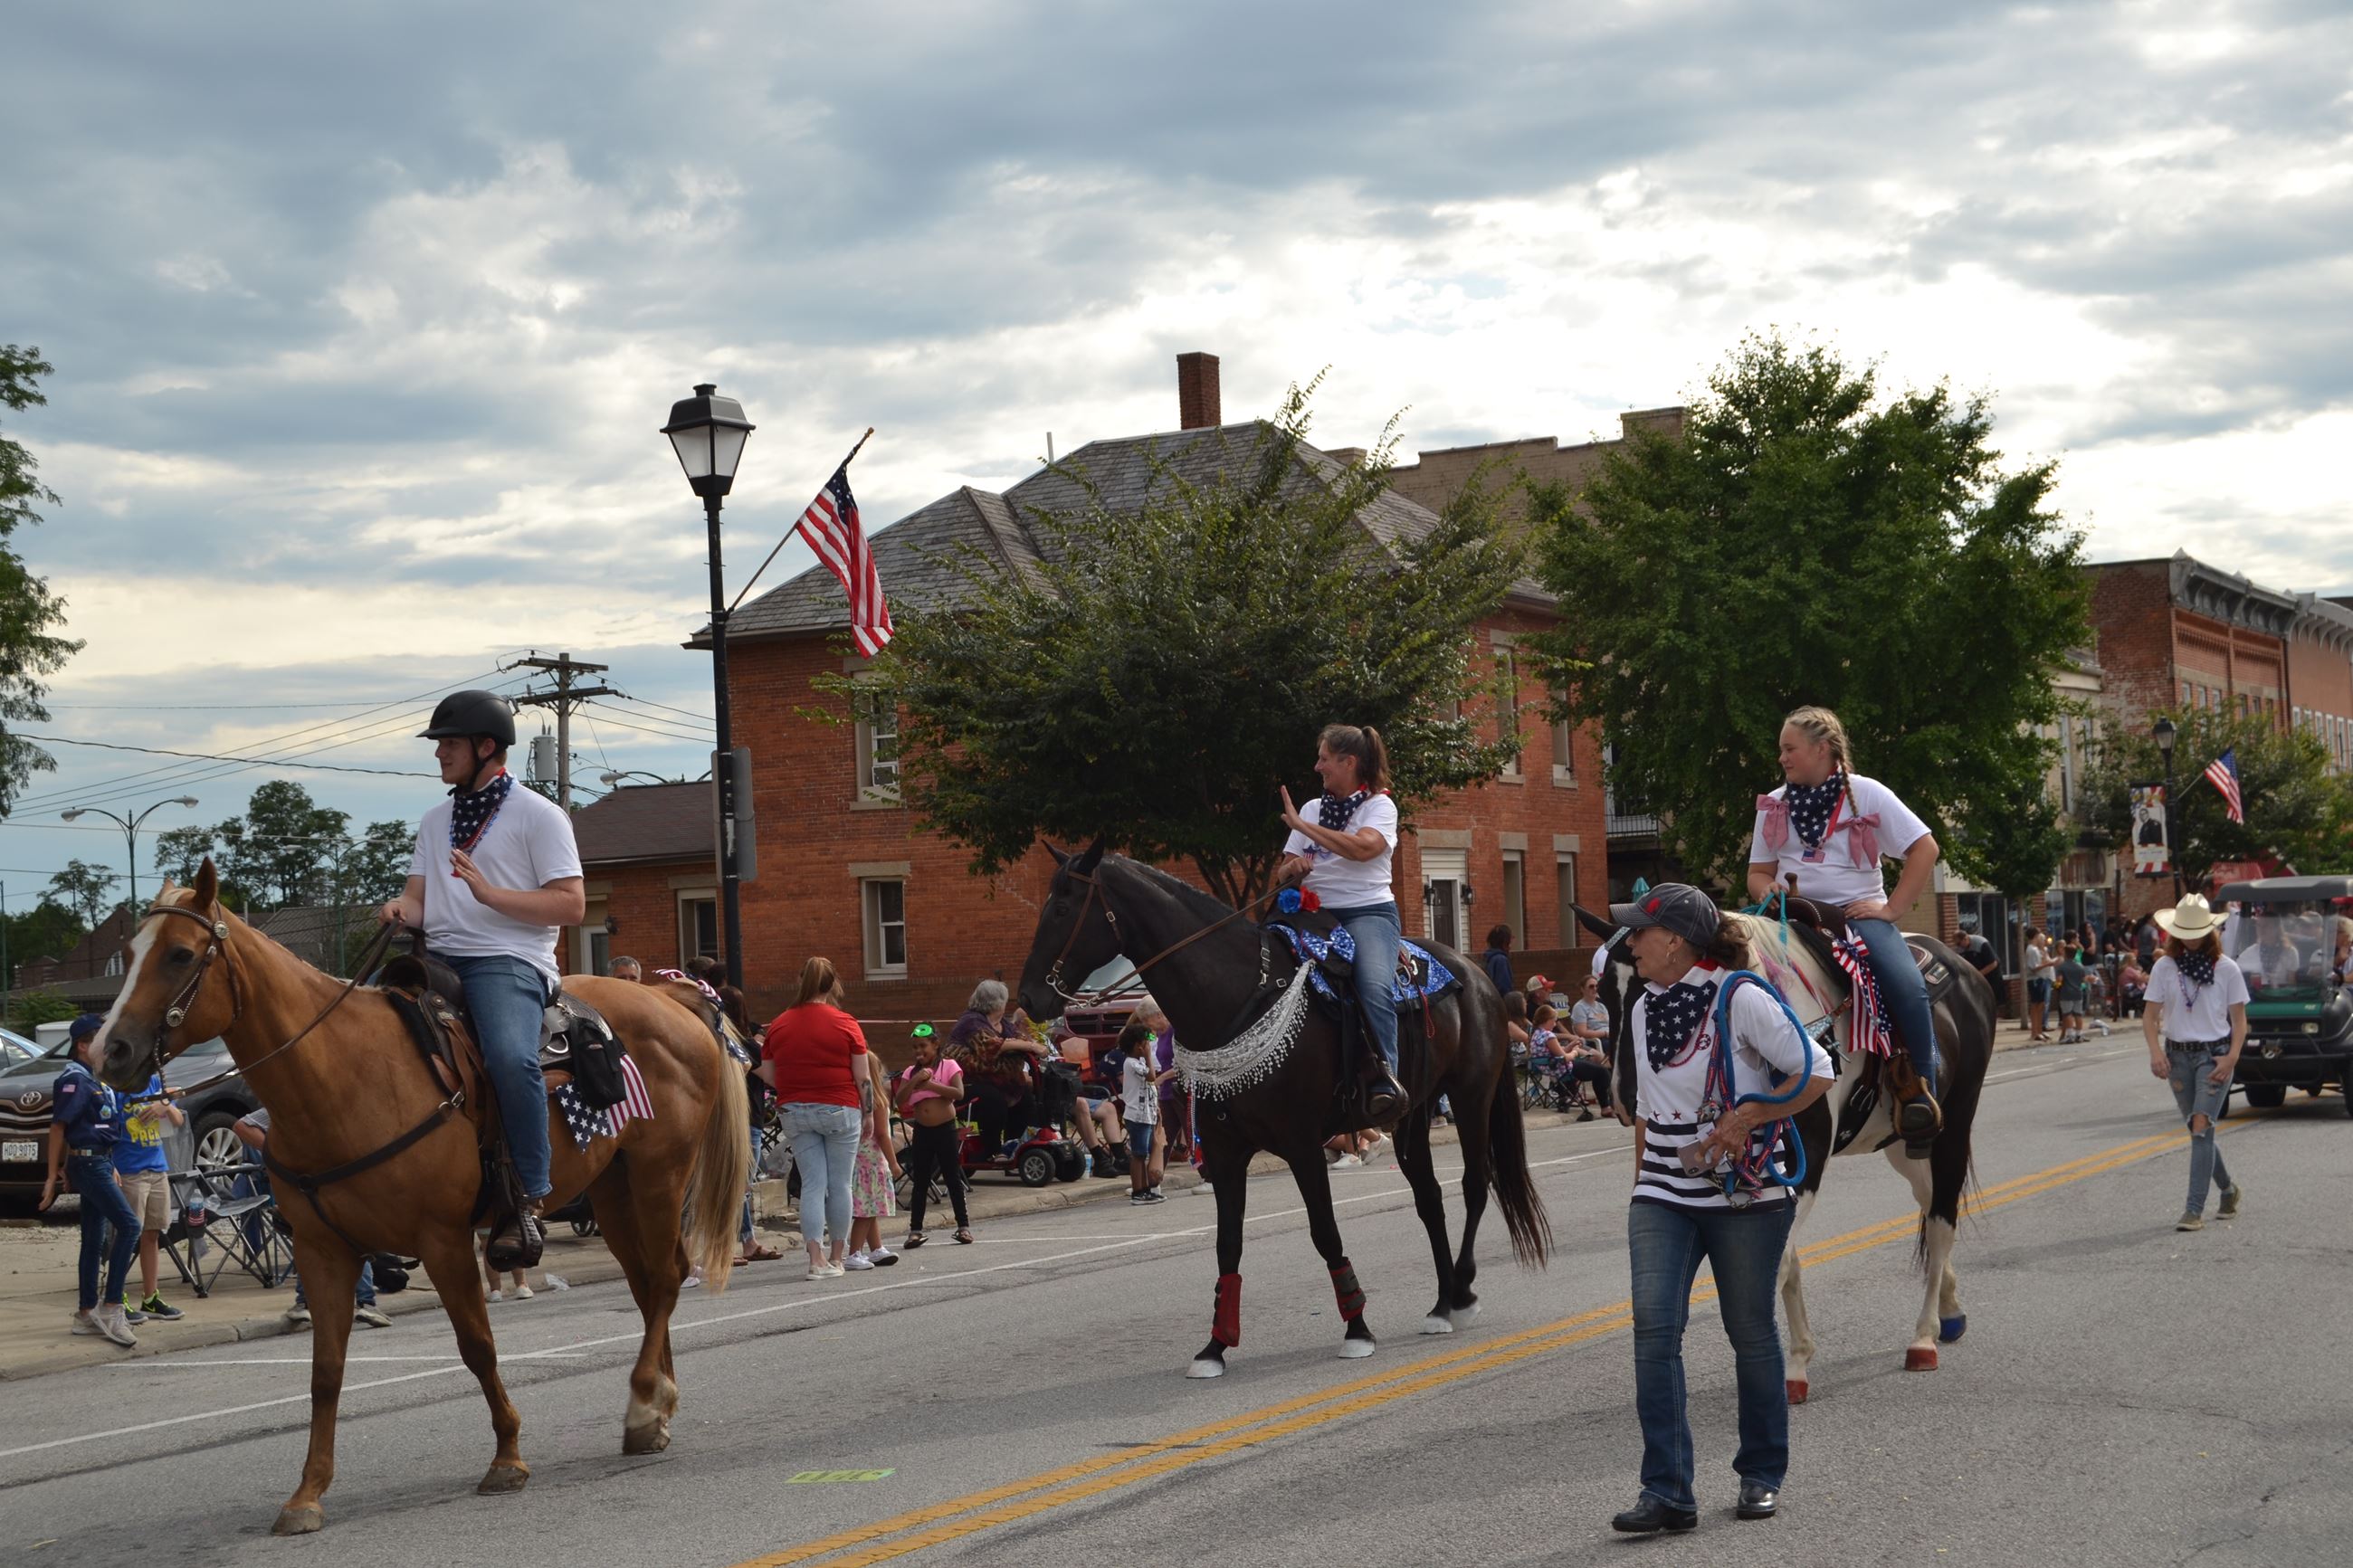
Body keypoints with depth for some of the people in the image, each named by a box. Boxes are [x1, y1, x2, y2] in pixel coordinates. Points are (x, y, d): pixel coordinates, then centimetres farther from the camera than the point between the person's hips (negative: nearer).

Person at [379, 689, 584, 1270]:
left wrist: (488, 892, -15)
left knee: (510, 1057, -35)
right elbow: (420, 899, 22)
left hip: (508, 961, -7)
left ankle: (528, 1200, -28)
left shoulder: (538, 815, 3)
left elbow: (571, 905, -5)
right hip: (438, 960, 7)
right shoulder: (435, 821, 23)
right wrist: (401, 910, -4)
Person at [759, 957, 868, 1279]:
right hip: (839, 1110, -3)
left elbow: (768, 1077, 3)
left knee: (812, 1185, 4)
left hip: (796, 1113, 3)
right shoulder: (845, 1024, -7)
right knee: (839, 1184, 8)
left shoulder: (779, 1025, 1)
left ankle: (817, 1258, -5)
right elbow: (861, 1077, -6)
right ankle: (837, 1255, 17)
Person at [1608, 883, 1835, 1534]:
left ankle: (1762, 1475, 25)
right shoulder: (1643, 1010, 10)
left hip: (1745, 1195, -5)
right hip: (1662, 1199, 5)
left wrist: (1745, 1118, -19)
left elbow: (1816, 1072, -11)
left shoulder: (1742, 999, -10)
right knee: (1654, 1328, -12)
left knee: (1751, 1333, 7)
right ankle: (1668, 1492, -12)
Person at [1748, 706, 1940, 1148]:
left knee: (1907, 985, -31)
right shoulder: (1775, 805, 12)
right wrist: (1769, 892, -8)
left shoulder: (1867, 795, 2)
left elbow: (1925, 849, 0)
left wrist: (1891, 908, -8)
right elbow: (1758, 873, 17)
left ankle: (1920, 1093, -21)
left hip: (1859, 912, -3)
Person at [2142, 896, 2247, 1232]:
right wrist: (2155, 1051, -14)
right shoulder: (2165, 968, 3)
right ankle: (2228, 1189, 36)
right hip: (2178, 1055, 3)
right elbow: (2150, 1015, 3)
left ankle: (2195, 1210, -17)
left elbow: (2239, 1018, 1)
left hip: (2214, 1054, -3)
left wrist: (2232, 1057, -13)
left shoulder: (2226, 968, -2)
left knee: (2201, 1128, -16)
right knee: (2198, 1131, 12)